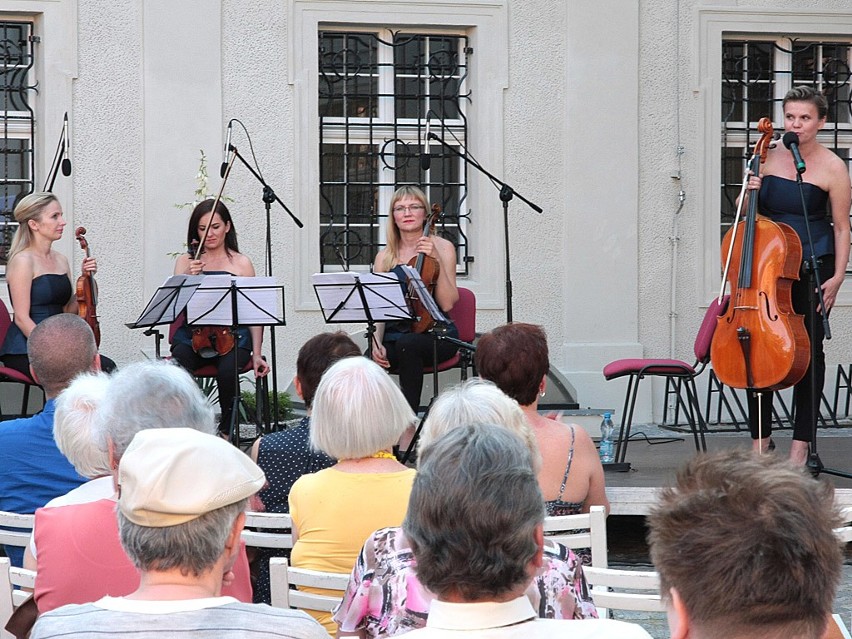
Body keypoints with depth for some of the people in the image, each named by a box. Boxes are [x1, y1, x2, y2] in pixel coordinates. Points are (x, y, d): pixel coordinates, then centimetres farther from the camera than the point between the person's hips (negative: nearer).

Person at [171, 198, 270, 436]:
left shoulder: (241, 263, 11)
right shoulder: (186, 262, 14)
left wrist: (256, 353, -1)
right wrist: (189, 278, -13)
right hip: (193, 335, 1)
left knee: (227, 371, -34)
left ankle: (226, 429, -10)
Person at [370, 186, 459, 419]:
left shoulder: (442, 247, 3)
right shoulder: (385, 257, 11)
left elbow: (447, 303, -7)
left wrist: (436, 260, -16)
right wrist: (377, 342, -12)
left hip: (435, 334, -2)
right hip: (395, 336, 2)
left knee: (407, 344, -37)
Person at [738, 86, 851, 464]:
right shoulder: (769, 157, 4)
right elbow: (748, 213, 15)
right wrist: (749, 194, -8)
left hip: (813, 269, -4)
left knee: (809, 351, 1)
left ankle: (801, 441, 11)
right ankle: (761, 437, 14)